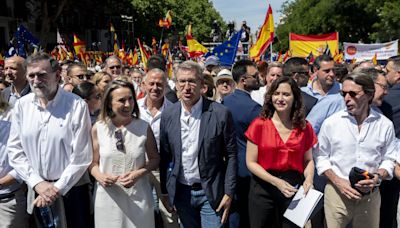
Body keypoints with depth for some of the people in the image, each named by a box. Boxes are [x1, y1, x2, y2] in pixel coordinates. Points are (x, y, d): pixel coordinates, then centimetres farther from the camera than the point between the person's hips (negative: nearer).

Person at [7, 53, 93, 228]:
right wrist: (38, 183, -7)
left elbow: (82, 156, -13)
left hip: (71, 189, -3)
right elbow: (15, 150, 2)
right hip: (37, 190, 3)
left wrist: (58, 188, -11)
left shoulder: (77, 106, -12)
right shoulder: (21, 105, 0)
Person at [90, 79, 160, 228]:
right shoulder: (98, 129, -4)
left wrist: (139, 173, -13)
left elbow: (154, 159, 4)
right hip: (108, 198, 1)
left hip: (138, 197, 0)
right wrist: (99, 176, -14)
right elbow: (93, 162, 6)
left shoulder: (144, 127, -6)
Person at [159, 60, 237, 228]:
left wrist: (228, 193, -8)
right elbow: (164, 156, 5)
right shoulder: (167, 115, -2)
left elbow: (231, 155, -7)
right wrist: (164, 192, 6)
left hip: (211, 192, -3)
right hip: (181, 192, 3)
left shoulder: (220, 113, -12)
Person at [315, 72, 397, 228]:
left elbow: (388, 159, 6)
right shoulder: (331, 122, -5)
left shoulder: (385, 125, -1)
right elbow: (321, 157, 1)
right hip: (337, 192, -1)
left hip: (370, 196, 1)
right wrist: (338, 181, -10)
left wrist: (377, 177, -13)